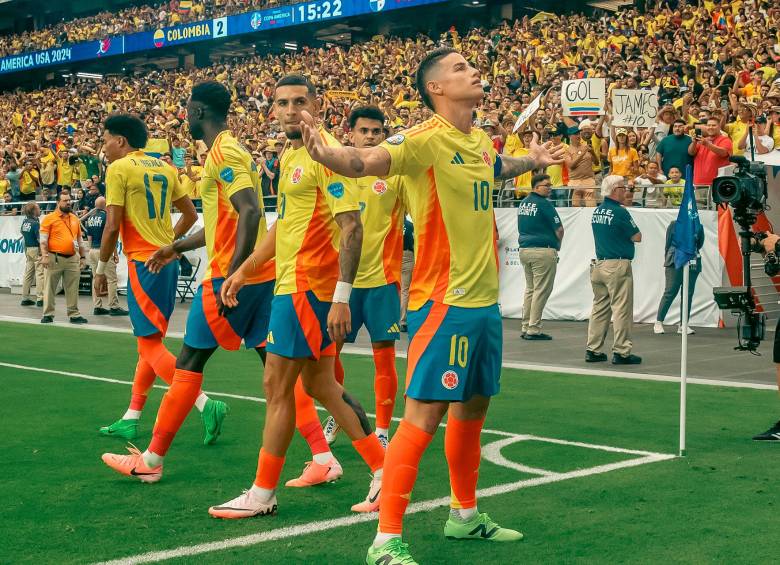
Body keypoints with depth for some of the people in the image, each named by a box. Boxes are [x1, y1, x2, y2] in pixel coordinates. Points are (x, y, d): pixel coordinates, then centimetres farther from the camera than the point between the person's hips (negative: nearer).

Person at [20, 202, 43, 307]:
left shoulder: (24, 222, 5)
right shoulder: (35, 223, -17)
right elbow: (40, 239, -18)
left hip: (27, 249, 8)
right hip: (36, 249, -8)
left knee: (28, 273, 12)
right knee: (40, 273, -4)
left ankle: (25, 297, 16)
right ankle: (40, 298, -6)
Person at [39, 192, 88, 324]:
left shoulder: (75, 219, 14)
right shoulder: (49, 218, -1)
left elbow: (80, 240, 19)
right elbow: (43, 239, -5)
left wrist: (83, 257, 14)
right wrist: (44, 255, -15)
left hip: (72, 259, 4)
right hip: (54, 258, -4)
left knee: (73, 288, 4)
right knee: (50, 287, 0)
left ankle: (74, 314, 9)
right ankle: (48, 314, 7)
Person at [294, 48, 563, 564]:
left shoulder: (481, 140, 10)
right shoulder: (426, 138, -14)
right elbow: (366, 161, -31)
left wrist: (534, 161, 43)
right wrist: (327, 154, -50)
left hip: (485, 299, 8)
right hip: (445, 302, -8)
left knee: (473, 406, 18)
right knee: (426, 412, -9)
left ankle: (466, 516, 35)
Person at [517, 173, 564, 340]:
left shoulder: (523, 203, 11)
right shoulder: (544, 204, -13)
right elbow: (559, 229, -12)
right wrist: (557, 245, 9)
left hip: (524, 249, 8)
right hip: (543, 250, -8)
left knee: (530, 289, 15)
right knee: (541, 290, -3)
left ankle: (526, 328, 15)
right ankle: (533, 330, -4)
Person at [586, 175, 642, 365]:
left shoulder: (597, 211, 10)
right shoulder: (619, 212, -13)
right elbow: (637, 237, -7)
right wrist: (629, 232, 11)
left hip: (598, 264, 8)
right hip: (618, 265, -8)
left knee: (599, 307, 11)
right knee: (622, 309, -3)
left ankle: (593, 350, 13)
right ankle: (621, 352, -2)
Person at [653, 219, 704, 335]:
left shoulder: (698, 227, 11)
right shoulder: (674, 224, 6)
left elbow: (700, 243, 15)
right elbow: (668, 243, 8)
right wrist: (667, 260, 7)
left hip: (692, 263, 3)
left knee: (688, 294, 2)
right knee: (670, 292, -5)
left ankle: (683, 325, 8)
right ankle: (658, 322, 1)